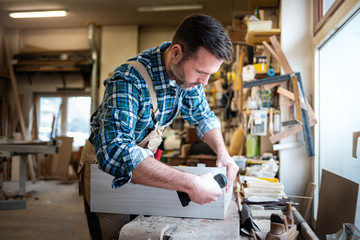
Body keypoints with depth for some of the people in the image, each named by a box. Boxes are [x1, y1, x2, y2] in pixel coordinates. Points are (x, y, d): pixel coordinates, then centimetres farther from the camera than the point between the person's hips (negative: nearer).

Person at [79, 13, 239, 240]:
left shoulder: (187, 72, -12)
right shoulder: (129, 80, -35)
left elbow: (203, 116, 3)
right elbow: (115, 151, -49)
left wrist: (222, 151, -16)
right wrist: (190, 183, -51)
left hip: (142, 160, 6)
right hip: (105, 168, -6)